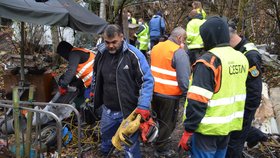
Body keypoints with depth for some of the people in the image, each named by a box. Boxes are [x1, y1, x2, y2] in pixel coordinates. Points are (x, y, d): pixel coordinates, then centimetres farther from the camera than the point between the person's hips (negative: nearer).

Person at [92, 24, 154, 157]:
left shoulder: (134, 55, -18)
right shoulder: (101, 54, -1)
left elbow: (147, 81, -17)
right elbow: (96, 77, 17)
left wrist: (143, 106, -25)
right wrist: (95, 97, 22)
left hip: (129, 111, -5)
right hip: (107, 110, 6)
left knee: (131, 147, 9)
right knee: (105, 138, 28)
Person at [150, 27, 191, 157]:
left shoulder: (156, 47, 6)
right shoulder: (179, 52, -18)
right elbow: (184, 78, -21)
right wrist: (186, 93, -6)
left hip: (154, 91, 7)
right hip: (170, 95, -7)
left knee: (158, 119, 25)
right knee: (167, 123, 11)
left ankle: (158, 140, 44)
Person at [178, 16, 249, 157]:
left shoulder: (209, 61, -20)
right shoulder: (241, 58, 4)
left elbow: (197, 101, -23)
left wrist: (188, 130, -17)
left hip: (208, 128, -7)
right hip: (230, 124, 7)